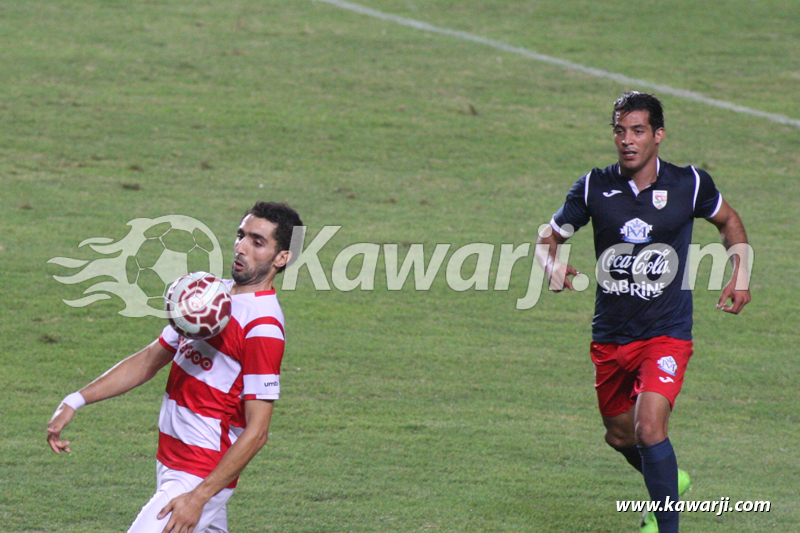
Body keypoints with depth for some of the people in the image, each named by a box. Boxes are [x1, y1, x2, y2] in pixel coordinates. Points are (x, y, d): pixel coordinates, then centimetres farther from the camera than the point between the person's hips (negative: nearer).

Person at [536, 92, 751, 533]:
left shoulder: (689, 185, -7)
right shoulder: (593, 187, -6)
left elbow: (728, 221, 14)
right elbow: (549, 236, 7)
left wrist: (741, 274, 2)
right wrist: (552, 266, -15)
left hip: (666, 333, -3)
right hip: (610, 334, 3)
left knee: (649, 428, -22)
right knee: (620, 435, 17)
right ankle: (668, 483, 48)